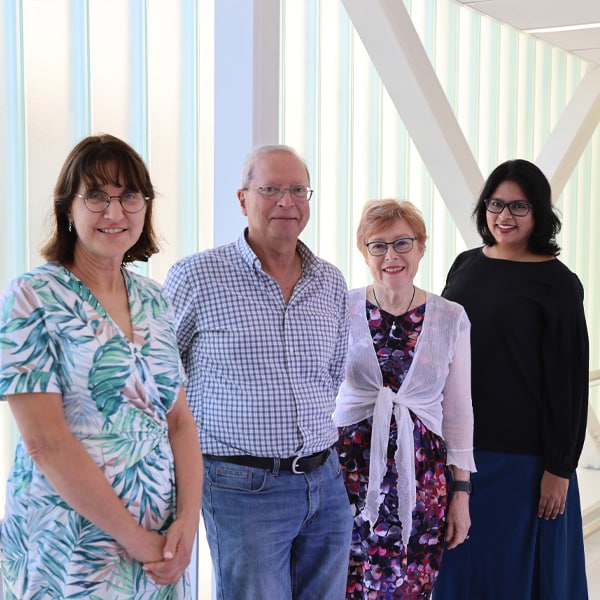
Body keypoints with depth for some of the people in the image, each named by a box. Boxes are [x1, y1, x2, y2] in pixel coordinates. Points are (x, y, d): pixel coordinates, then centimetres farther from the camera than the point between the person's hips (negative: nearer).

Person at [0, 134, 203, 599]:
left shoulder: (154, 301, 7)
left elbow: (180, 419, 7)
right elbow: (45, 441, -17)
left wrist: (189, 519, -8)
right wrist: (135, 538, -15)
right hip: (69, 555, -5)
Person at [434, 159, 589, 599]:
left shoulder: (557, 283, -8)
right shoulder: (466, 265, 6)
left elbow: (568, 381, -9)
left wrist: (559, 468, -11)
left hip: (520, 456, -5)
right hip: (456, 444, 5)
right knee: (461, 564, 15)